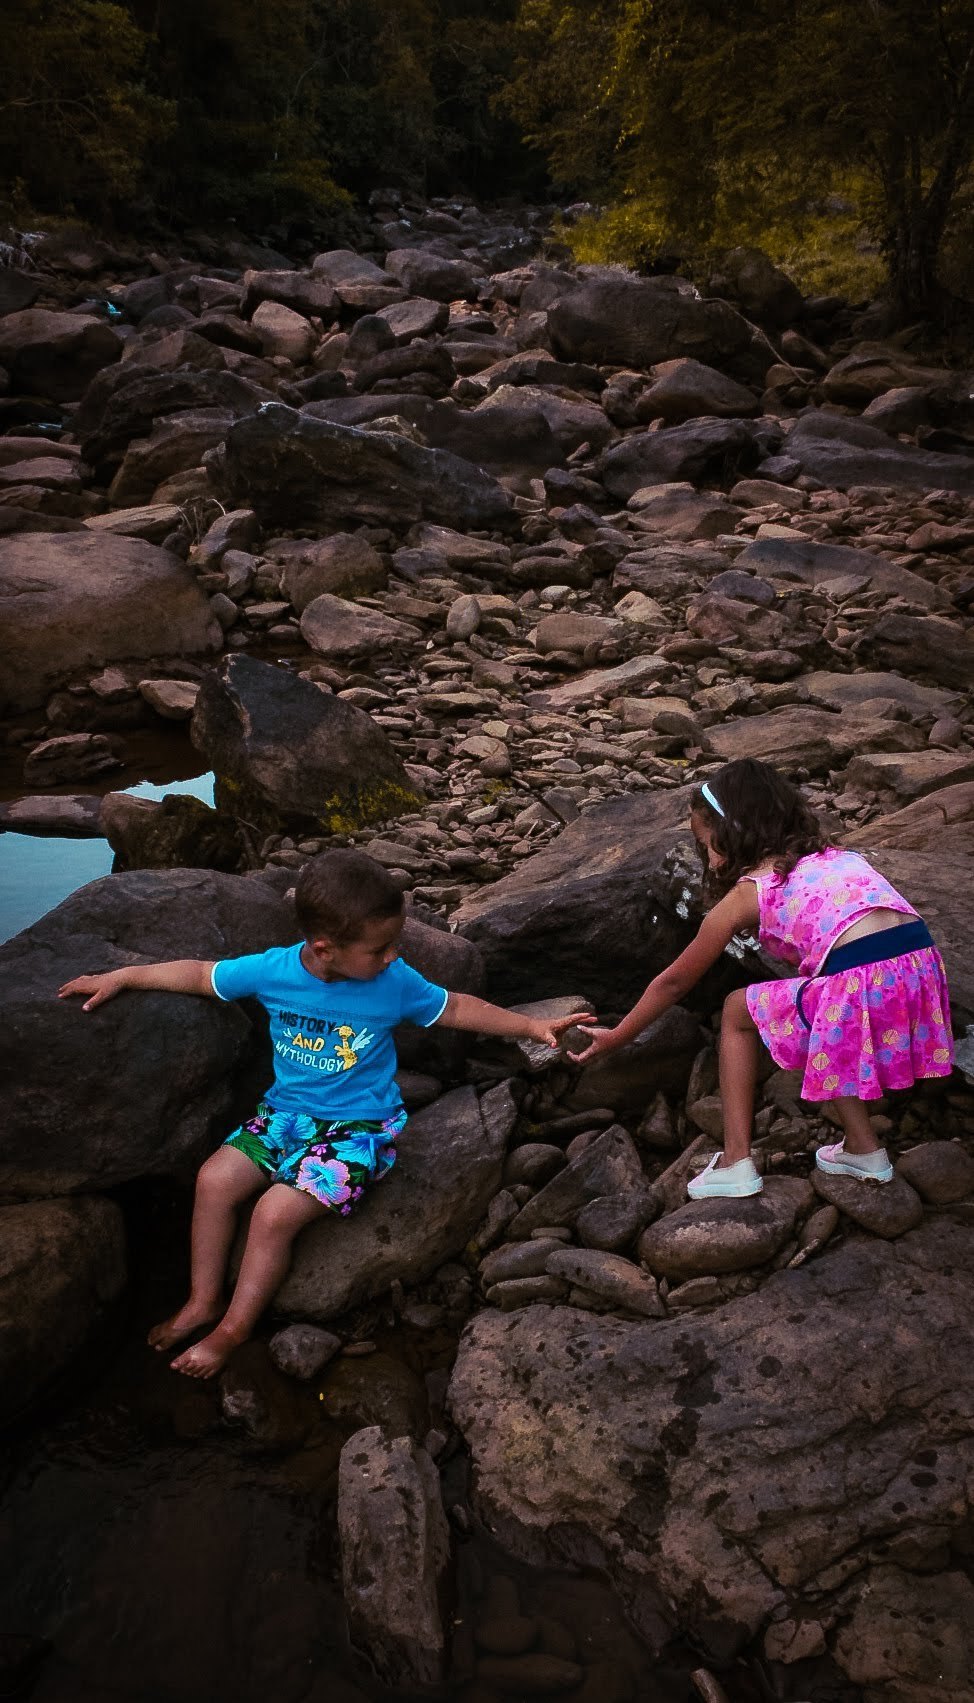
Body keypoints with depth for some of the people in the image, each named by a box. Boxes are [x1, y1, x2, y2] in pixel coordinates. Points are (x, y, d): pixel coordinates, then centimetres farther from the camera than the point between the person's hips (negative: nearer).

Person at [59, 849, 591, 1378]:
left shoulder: (395, 982, -15)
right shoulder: (273, 970, -11)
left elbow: (455, 1009, 1)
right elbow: (199, 975, 3)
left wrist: (533, 1026, -2)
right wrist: (120, 977, 5)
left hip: (358, 1127, -4)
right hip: (286, 1112, 4)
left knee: (277, 1212, -19)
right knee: (215, 1179, -13)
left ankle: (233, 1329, 2)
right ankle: (204, 1301, 8)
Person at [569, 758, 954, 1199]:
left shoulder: (743, 896, 10)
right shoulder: (835, 856, 25)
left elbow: (674, 983, 19)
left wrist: (615, 1038, 31)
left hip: (864, 988, -7)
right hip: (924, 969, 7)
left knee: (738, 1012, 16)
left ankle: (737, 1162, 13)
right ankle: (863, 1148, 33)